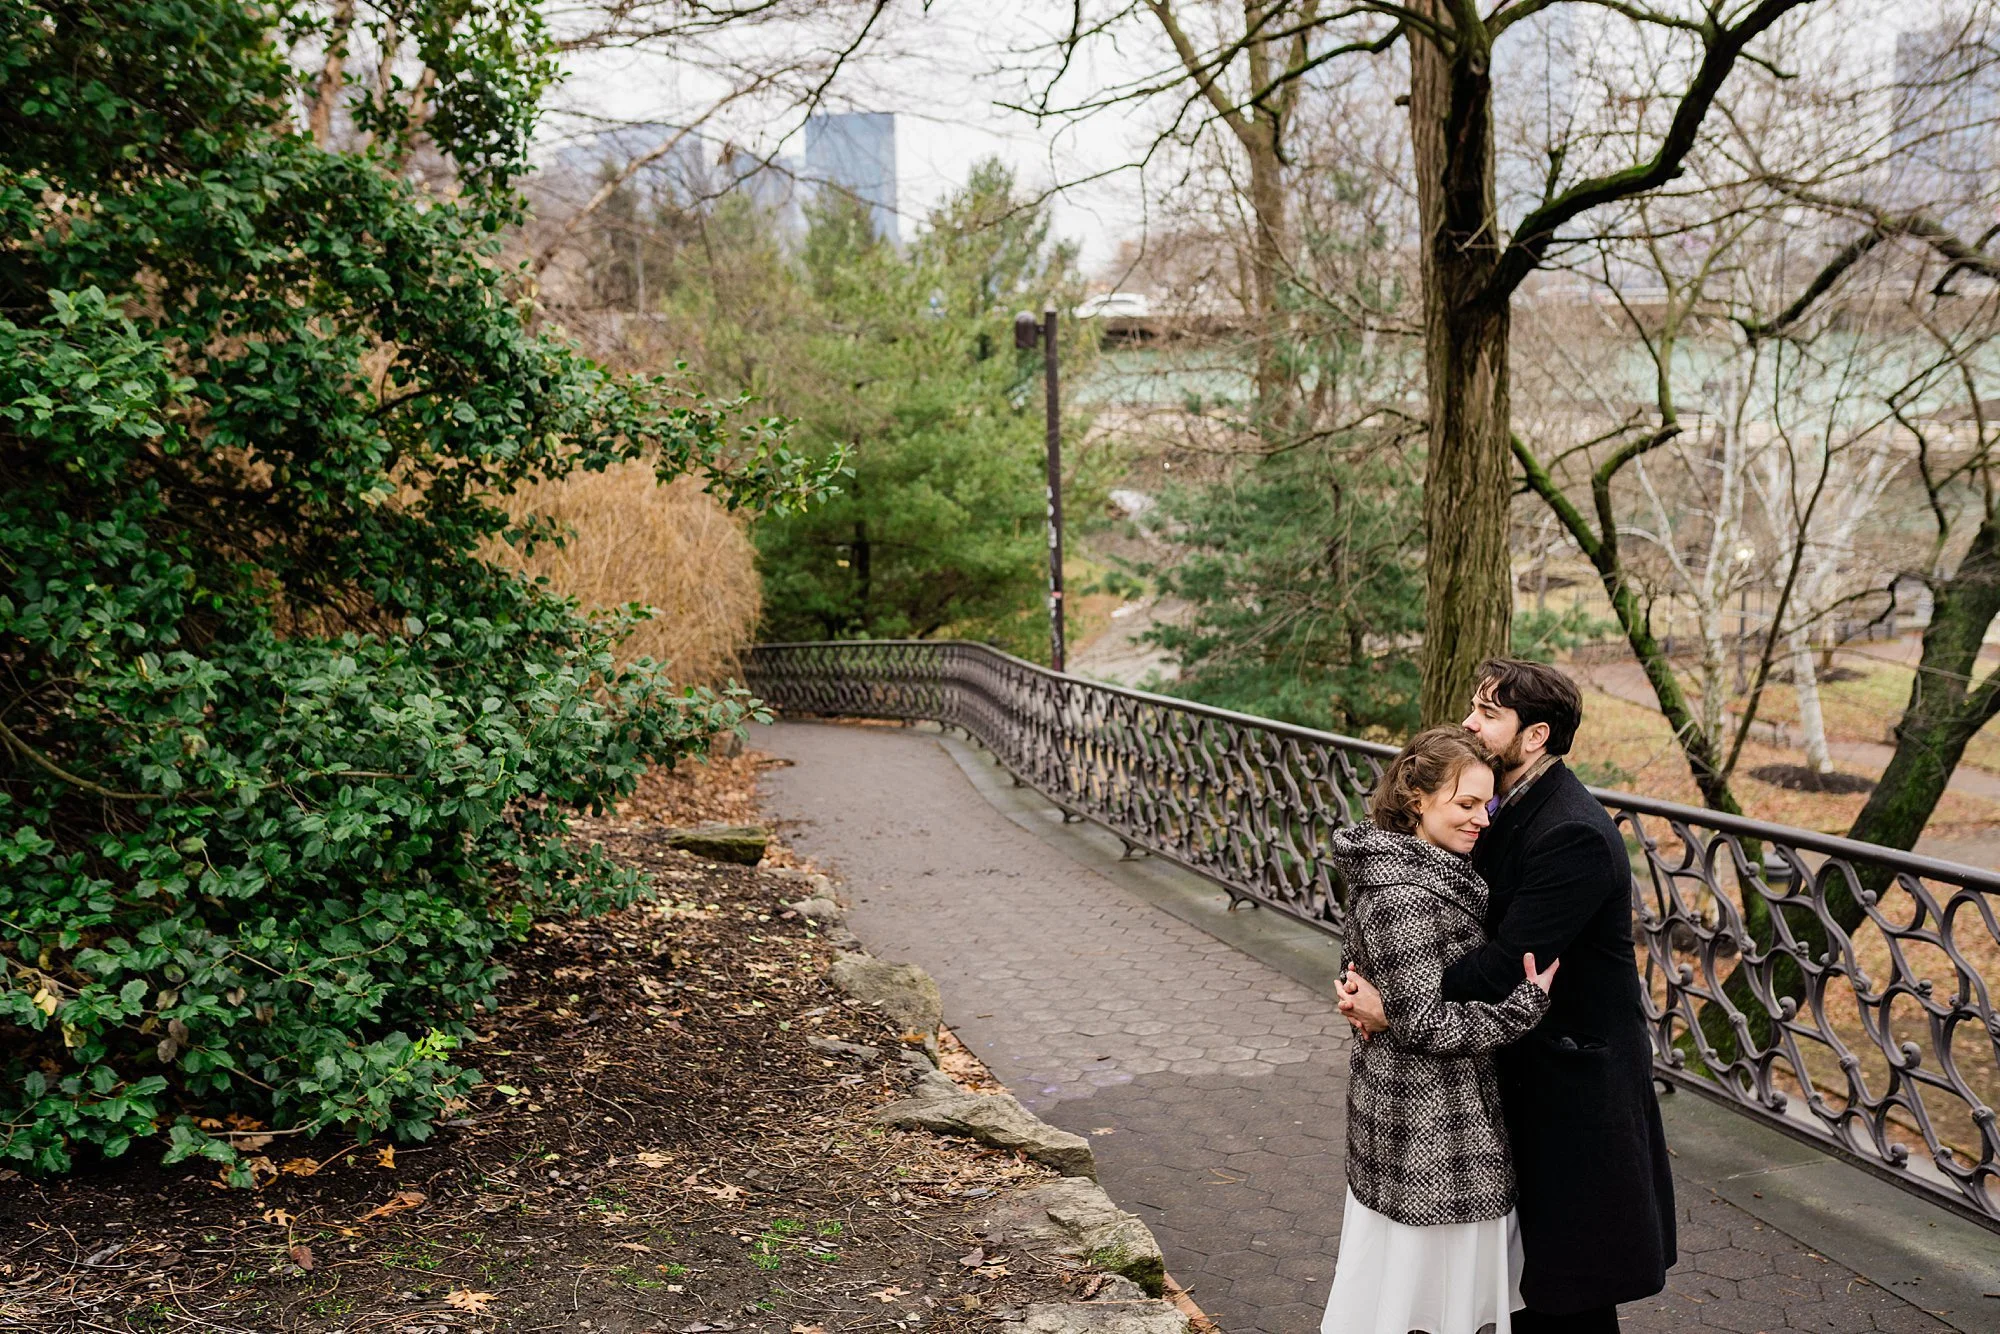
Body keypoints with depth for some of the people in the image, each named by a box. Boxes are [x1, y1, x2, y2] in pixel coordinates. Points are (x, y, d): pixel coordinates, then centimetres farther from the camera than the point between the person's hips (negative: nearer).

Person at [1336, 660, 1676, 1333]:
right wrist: (1380, 979, -10)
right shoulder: (1509, 809, 4)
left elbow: (1507, 966, -28)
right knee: (1527, 1267, 21)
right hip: (1524, 1069, 9)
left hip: (1574, 1081, -9)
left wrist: (1394, 1009, -24)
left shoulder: (1574, 836, -25)